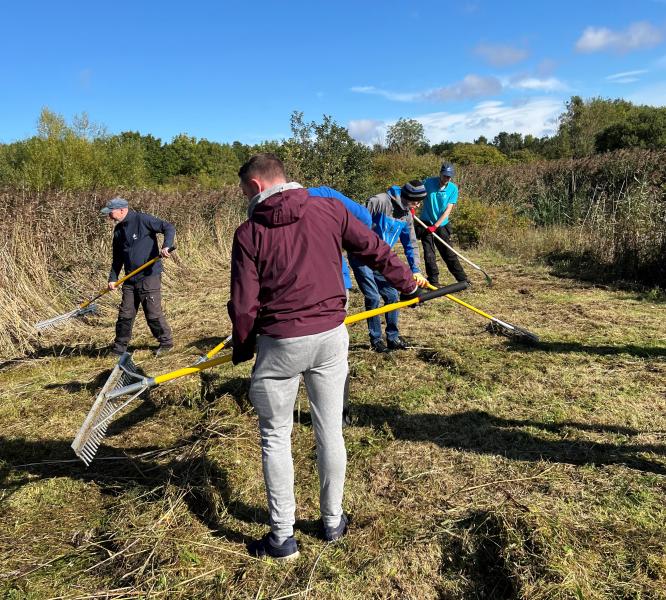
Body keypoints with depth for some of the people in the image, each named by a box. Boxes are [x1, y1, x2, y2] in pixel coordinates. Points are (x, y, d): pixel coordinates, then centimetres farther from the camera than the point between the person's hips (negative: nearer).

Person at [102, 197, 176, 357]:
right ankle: (119, 348, 20)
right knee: (125, 314, 8)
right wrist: (113, 278, 11)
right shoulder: (118, 230, 14)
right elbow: (117, 258, 20)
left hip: (149, 276, -7)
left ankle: (166, 342, 16)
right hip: (130, 279, 7)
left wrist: (166, 246, -28)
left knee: (153, 313, -3)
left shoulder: (142, 219, -8)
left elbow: (169, 228, -12)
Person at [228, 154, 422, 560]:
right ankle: (333, 522, 32)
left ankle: (282, 537, 22)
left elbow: (244, 305, -7)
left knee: (276, 438, 13)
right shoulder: (330, 210, 0)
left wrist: (242, 350, 9)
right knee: (330, 431, 15)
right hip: (331, 336, 3)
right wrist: (408, 284, 23)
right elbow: (375, 250, 7)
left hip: (279, 344, -2)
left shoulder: (250, 232, -7)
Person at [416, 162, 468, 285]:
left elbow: (448, 210, -9)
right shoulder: (428, 183, -7)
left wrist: (435, 226, -15)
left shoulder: (453, 188, -6)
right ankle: (434, 283, 8)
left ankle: (463, 280, 13)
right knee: (429, 255, -1)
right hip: (426, 224, 0)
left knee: (449, 254, 3)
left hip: (442, 225, 1)